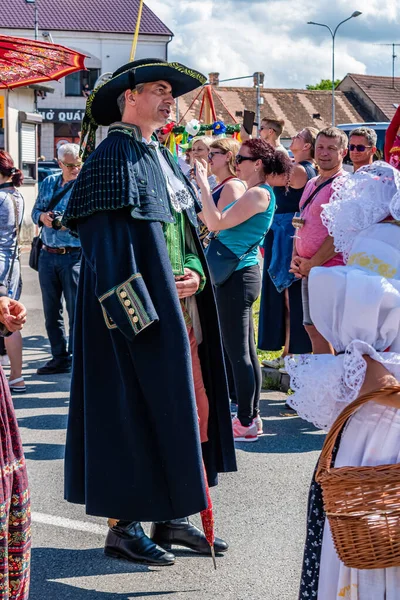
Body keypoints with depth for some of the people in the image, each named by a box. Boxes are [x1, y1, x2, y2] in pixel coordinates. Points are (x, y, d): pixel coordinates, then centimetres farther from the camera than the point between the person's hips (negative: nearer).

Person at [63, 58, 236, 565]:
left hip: (178, 310, 8)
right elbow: (103, 243, -16)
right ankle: (121, 527, 9)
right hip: (137, 313, -8)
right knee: (132, 410, -3)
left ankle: (171, 519, 21)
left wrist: (194, 275, 0)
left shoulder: (165, 160, 16)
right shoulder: (113, 157, -9)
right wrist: (136, 310, -21)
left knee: (186, 407, 10)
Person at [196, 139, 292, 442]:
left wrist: (203, 183, -15)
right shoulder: (254, 193, 15)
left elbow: (216, 222, -21)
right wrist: (204, 186, 14)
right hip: (240, 274, 10)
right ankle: (252, 417, 20)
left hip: (238, 277, -10)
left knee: (238, 353, -6)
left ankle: (246, 423, -2)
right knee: (246, 351, 13)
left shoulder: (259, 194, -15)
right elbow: (216, 222, 17)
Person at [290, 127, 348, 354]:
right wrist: (296, 258, 6)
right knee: (313, 328, 13)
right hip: (309, 270, 9)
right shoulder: (312, 184, 16)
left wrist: (313, 263, -15)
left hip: (331, 269, -9)